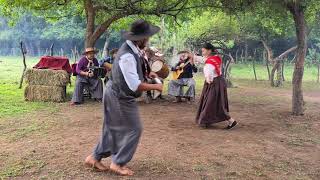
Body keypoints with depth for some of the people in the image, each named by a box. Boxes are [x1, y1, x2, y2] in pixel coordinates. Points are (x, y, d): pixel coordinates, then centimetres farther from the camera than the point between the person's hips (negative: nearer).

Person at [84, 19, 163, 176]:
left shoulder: (132, 48, 0)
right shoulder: (127, 56, -29)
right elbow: (135, 86, -30)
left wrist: (147, 74, 6)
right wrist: (155, 87, -18)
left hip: (116, 94, 9)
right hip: (120, 97, -9)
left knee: (113, 128, 18)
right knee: (134, 129, 3)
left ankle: (95, 157, 31)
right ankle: (117, 163, 17)